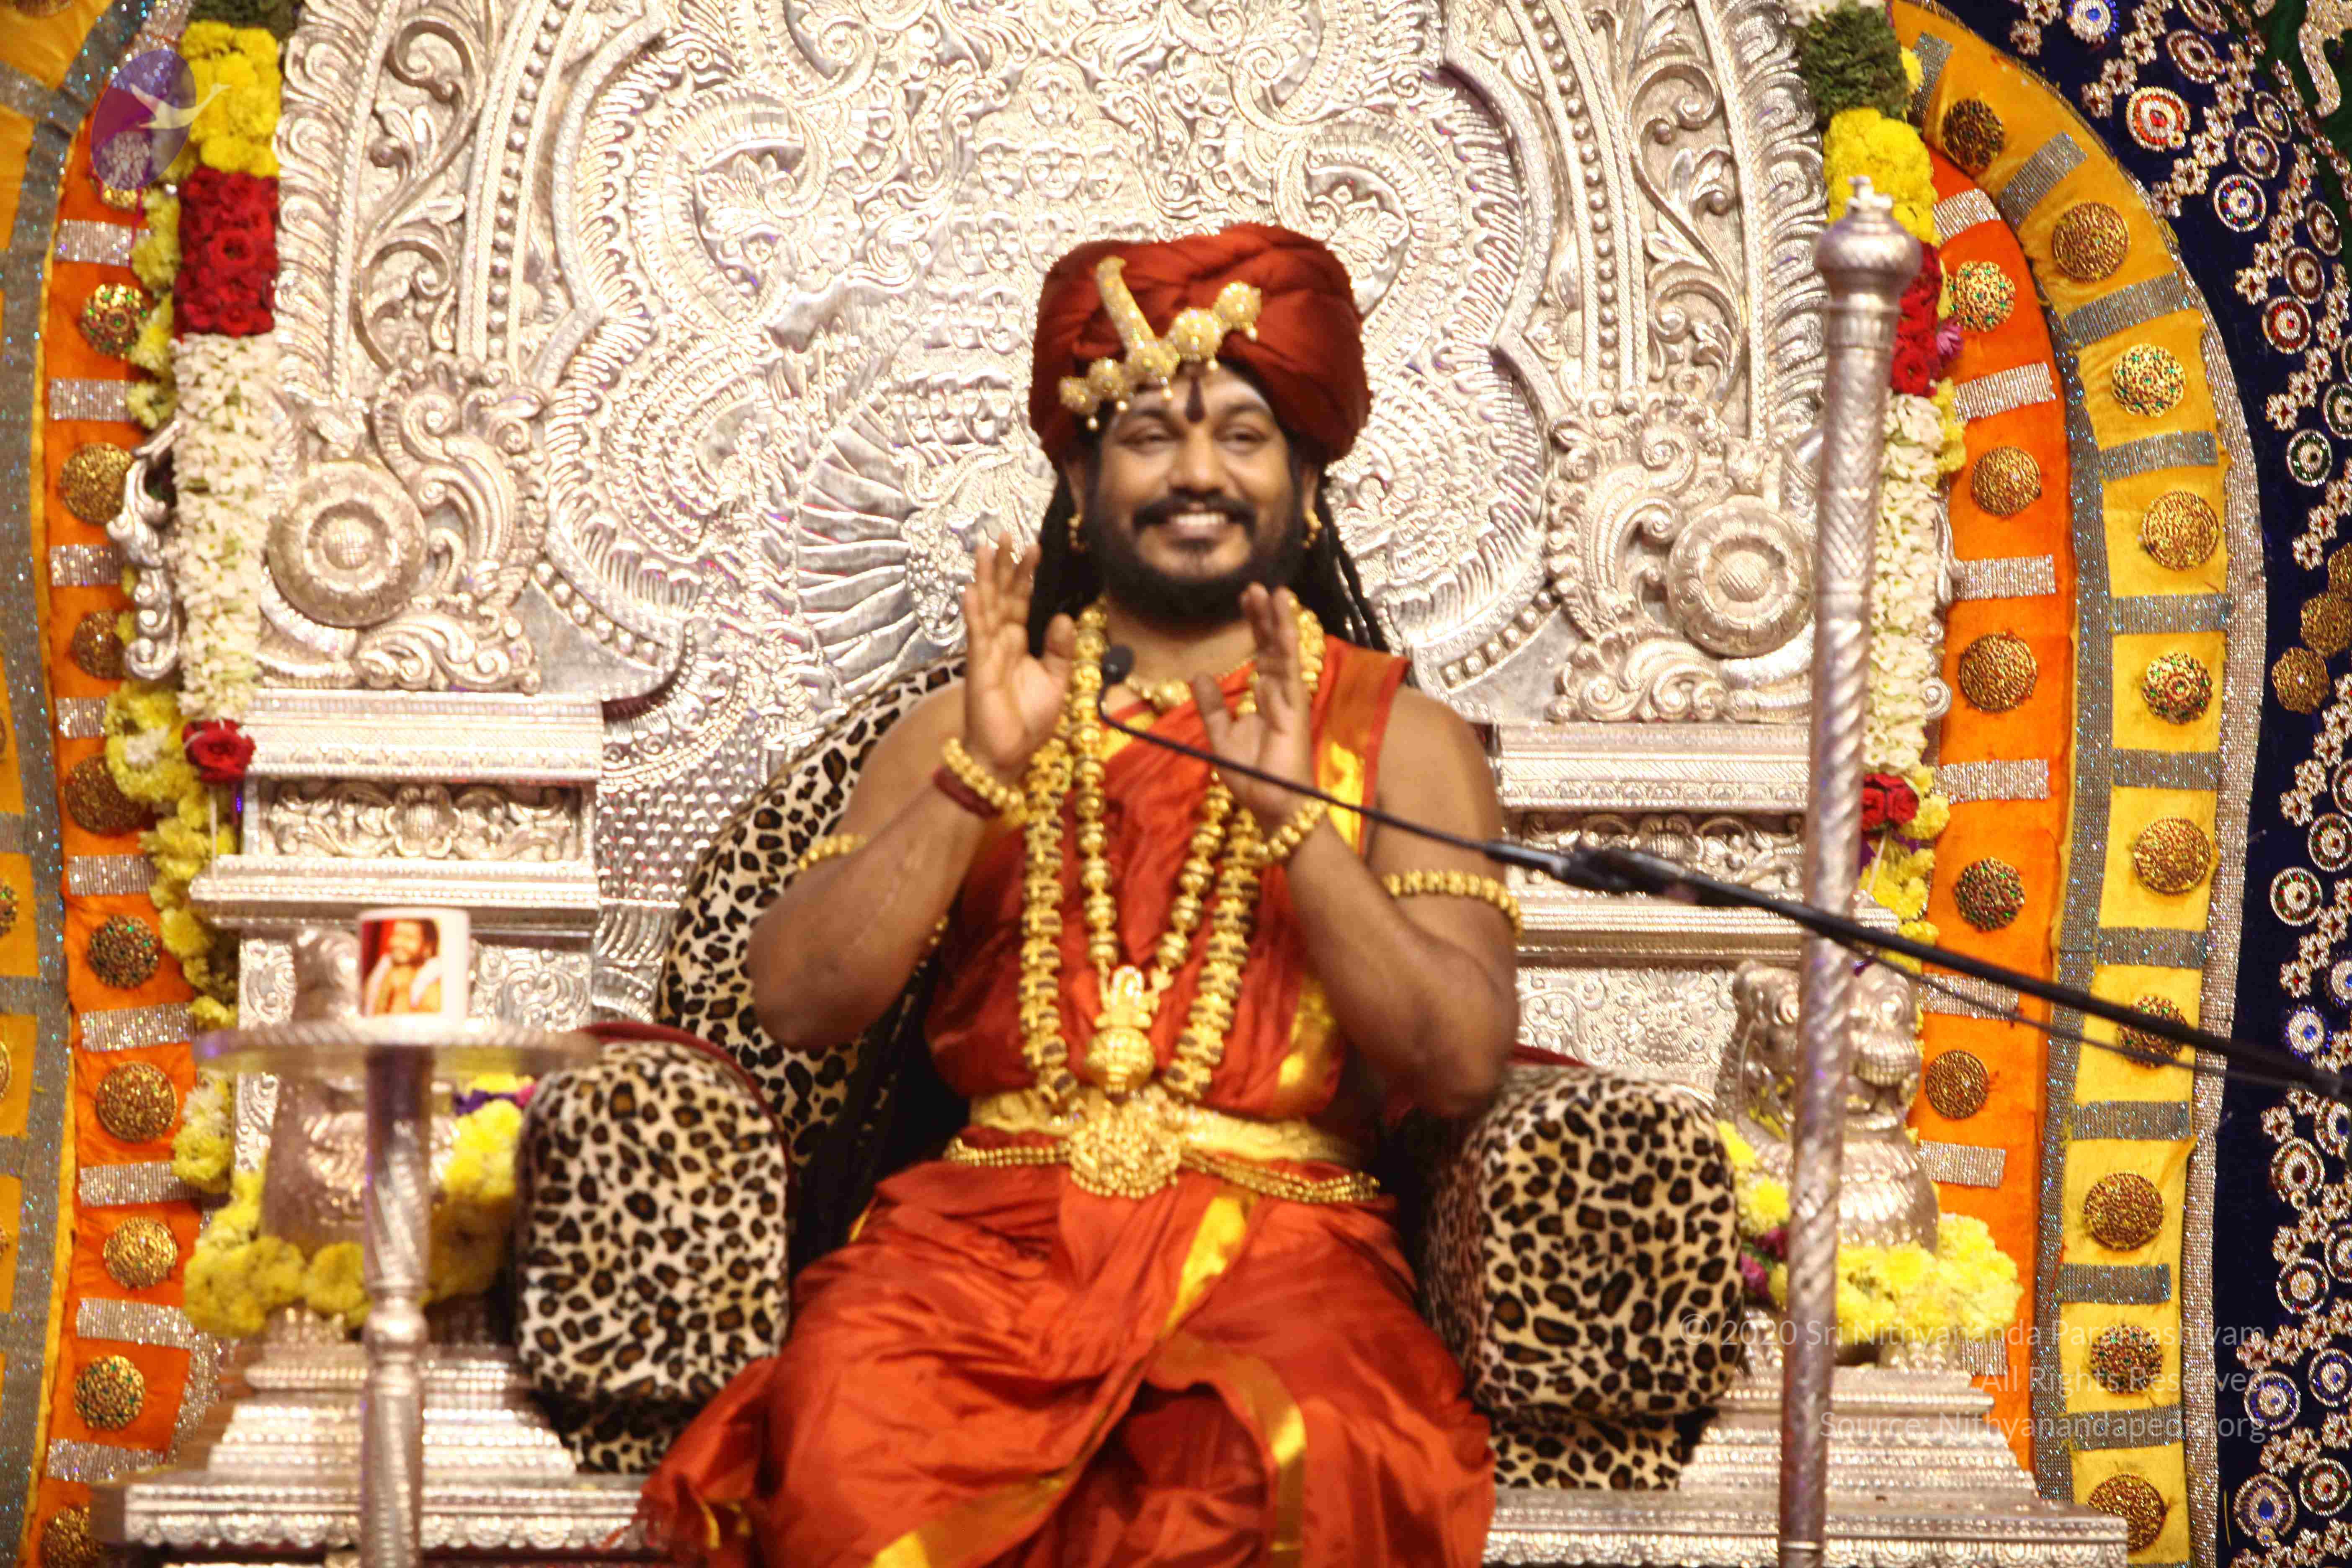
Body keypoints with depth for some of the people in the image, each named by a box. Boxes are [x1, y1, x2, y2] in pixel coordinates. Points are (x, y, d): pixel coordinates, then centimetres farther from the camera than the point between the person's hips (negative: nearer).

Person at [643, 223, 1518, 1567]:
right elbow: (798, 1004, 5)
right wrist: (980, 776, -5)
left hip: (1276, 1243, -1)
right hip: (990, 1221, 1)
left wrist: (1290, 817, -10)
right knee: (848, 1441, -33)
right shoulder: (972, 723, 19)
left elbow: (1465, 1065, -1)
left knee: (1271, 1460, -36)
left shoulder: (1403, 739, 14)